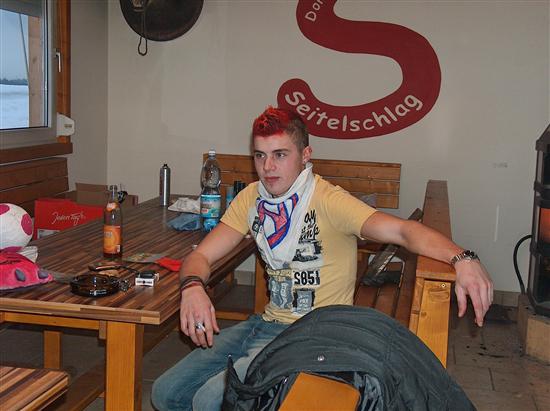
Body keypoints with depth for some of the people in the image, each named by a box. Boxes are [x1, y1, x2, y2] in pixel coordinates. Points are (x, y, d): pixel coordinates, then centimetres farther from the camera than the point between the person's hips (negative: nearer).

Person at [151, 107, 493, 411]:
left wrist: (462, 258, -50)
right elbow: (201, 256, 0)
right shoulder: (251, 198, 2)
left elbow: (400, 230, -31)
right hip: (269, 323, 7)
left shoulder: (327, 201, -18)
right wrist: (193, 287, -24)